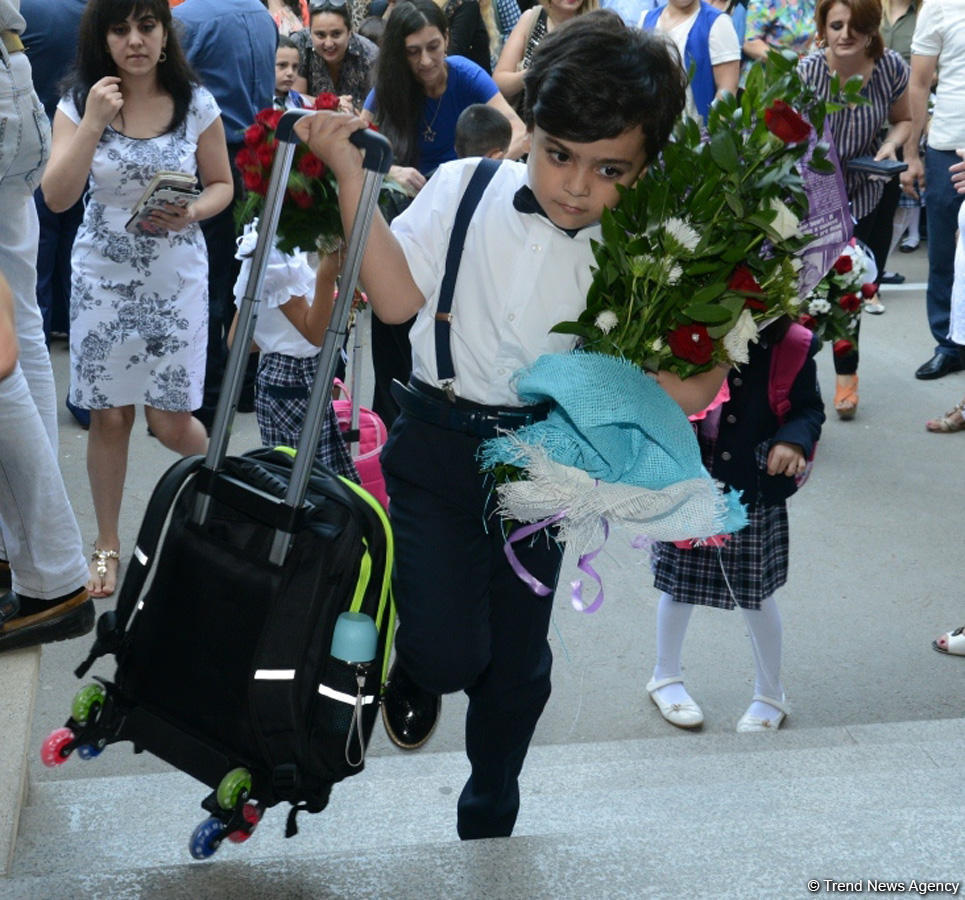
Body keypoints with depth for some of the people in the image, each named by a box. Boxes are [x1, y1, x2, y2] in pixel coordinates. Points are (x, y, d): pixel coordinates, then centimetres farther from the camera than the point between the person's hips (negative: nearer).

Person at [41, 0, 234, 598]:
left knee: (170, 420, 1)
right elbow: (57, 198, -12)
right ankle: (108, 545, 23)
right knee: (109, 415, 7)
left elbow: (221, 185, 5)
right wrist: (94, 122, -20)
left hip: (177, 279, -1)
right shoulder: (78, 105, -4)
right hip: (102, 279, 1)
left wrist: (191, 213, -16)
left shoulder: (197, 105, -3)